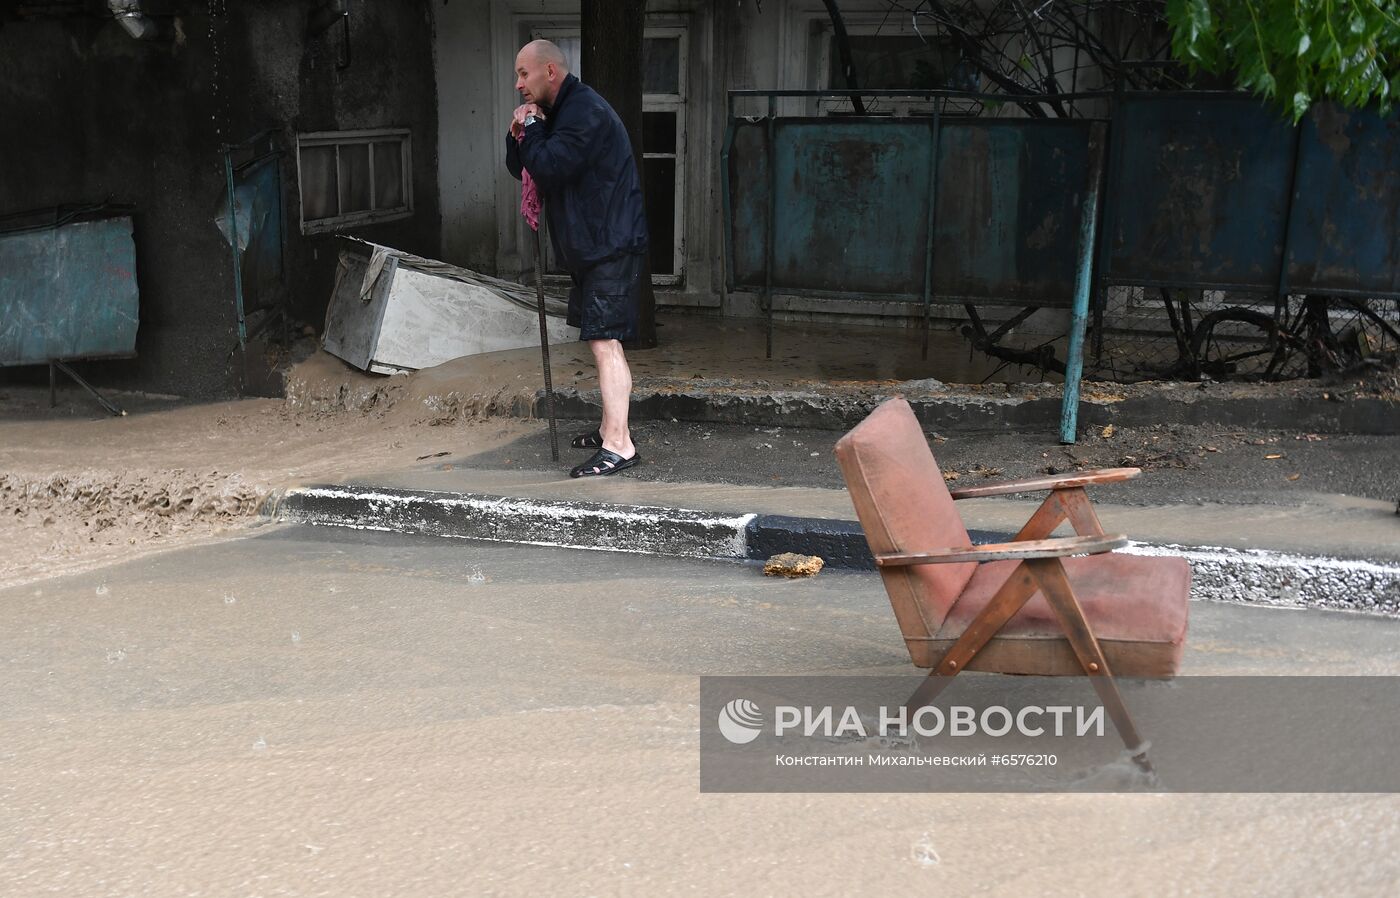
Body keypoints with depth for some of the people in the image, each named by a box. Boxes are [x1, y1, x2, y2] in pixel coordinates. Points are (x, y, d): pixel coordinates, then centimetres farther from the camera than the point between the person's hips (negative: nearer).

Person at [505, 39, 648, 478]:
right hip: (590, 246, 11)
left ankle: (619, 446, -16)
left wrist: (530, 126, -9)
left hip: (610, 246, -11)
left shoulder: (585, 111, -16)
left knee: (604, 343, -15)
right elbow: (520, 167, 17)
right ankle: (611, 428, 27)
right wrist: (520, 132, -2)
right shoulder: (561, 112, 17)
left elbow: (548, 168, -25)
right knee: (602, 341, 17)